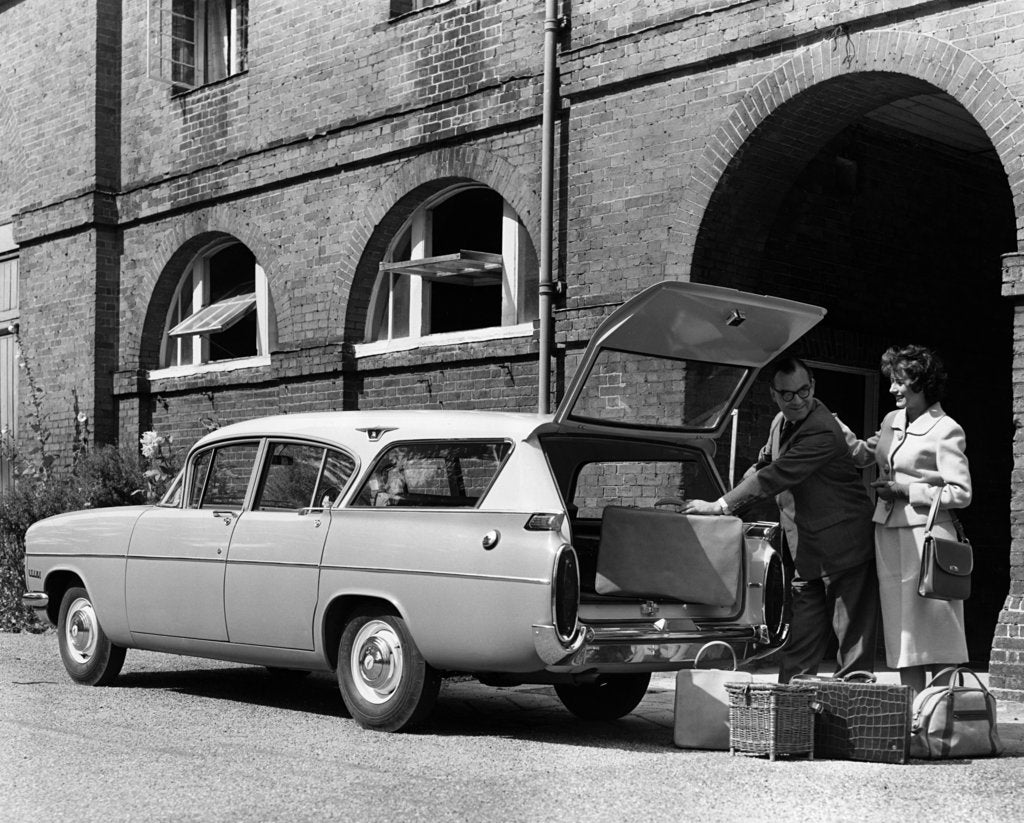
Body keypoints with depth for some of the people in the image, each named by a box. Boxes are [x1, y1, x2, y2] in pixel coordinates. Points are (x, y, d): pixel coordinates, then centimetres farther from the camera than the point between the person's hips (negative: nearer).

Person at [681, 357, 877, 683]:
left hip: (844, 549, -9)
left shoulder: (822, 432, -22)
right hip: (808, 555, 9)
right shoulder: (781, 422, 8)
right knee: (800, 646, 10)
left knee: (853, 642, -2)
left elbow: (776, 477, -26)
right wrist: (728, 504, 6)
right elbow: (762, 467, 21)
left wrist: (719, 506, -21)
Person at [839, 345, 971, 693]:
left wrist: (905, 490, -12)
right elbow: (864, 453, 29)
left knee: (934, 624, -4)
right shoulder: (891, 420, 12)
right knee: (900, 621, 7)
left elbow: (960, 493, -11)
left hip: (926, 534, -7)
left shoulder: (945, 431, -8)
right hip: (887, 531, 7)